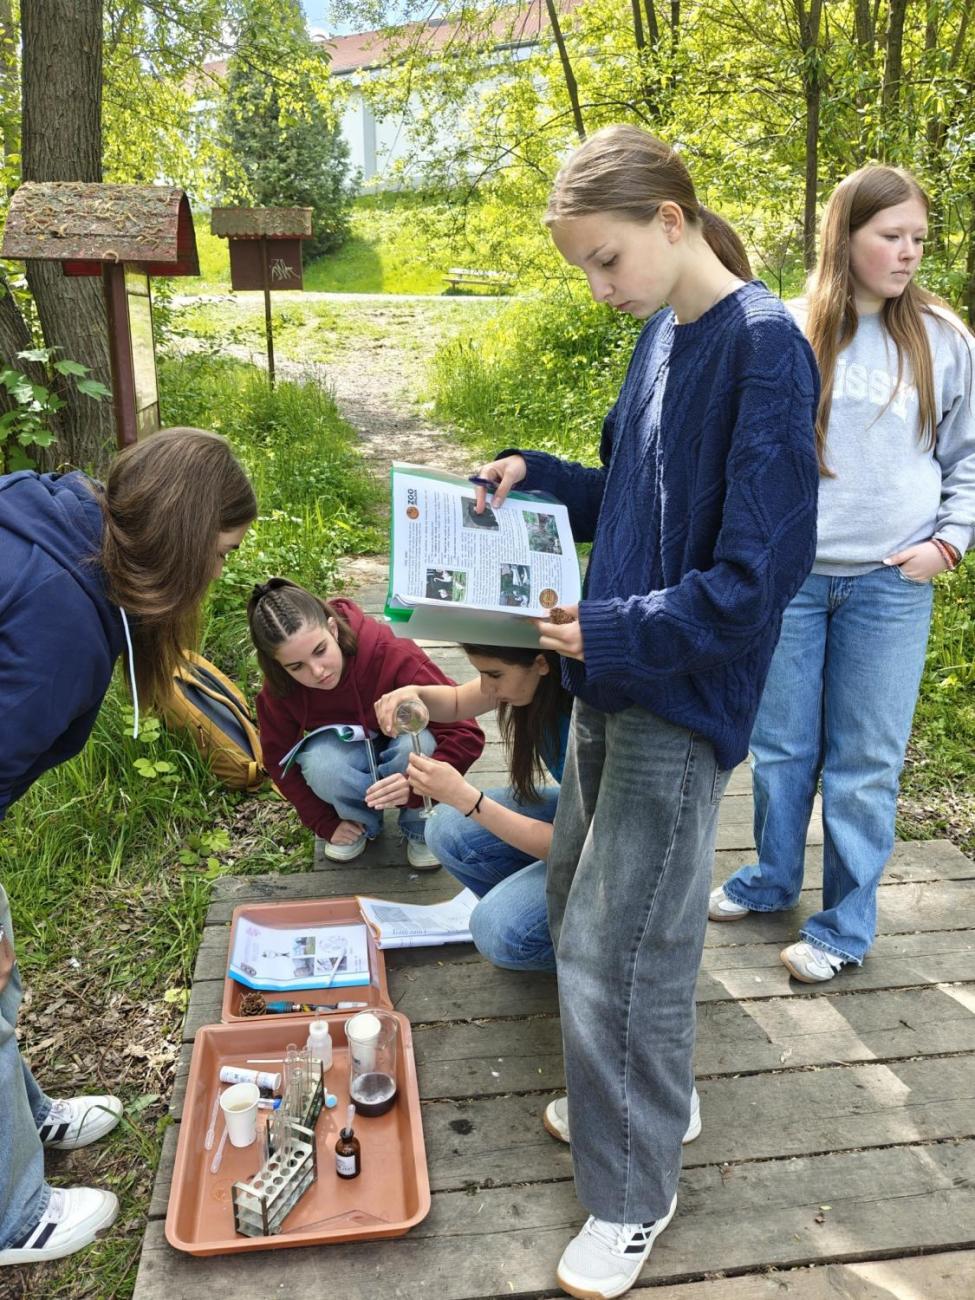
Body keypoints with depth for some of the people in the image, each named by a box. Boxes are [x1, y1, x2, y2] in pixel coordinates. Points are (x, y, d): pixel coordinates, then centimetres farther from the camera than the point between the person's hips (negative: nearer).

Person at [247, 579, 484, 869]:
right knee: (320, 765, -34)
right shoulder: (278, 692, -23)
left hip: (403, 749, -1)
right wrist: (326, 824, -7)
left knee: (418, 744, -37)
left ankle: (419, 827, -6)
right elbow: (280, 760, -5)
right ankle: (361, 823, -1)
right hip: (346, 751, 2)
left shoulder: (394, 655, -34)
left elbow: (466, 734, -33)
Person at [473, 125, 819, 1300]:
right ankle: (644, 1098, 45)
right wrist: (535, 477, 5)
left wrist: (610, 631, -19)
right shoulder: (659, 335, 10)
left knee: (615, 954, 1)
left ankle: (631, 1199, 26)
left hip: (682, 699, -9)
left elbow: (760, 572, -21)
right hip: (614, 679, 9)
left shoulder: (763, 348, -17)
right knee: (575, 899, 21)